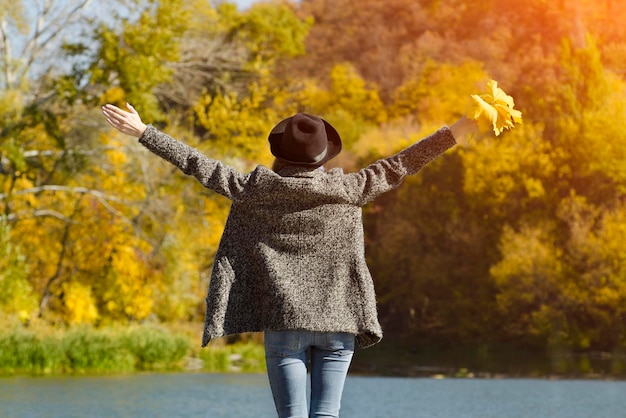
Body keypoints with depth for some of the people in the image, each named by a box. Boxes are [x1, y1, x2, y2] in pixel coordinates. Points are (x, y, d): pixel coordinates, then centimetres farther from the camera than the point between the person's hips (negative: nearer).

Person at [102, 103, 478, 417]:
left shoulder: (258, 190, -2)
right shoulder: (348, 190, -1)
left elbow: (199, 164, 0)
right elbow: (403, 164, 1)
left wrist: (142, 132, 7)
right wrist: (465, 127, 5)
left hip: (284, 322, -1)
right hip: (339, 321, 1)